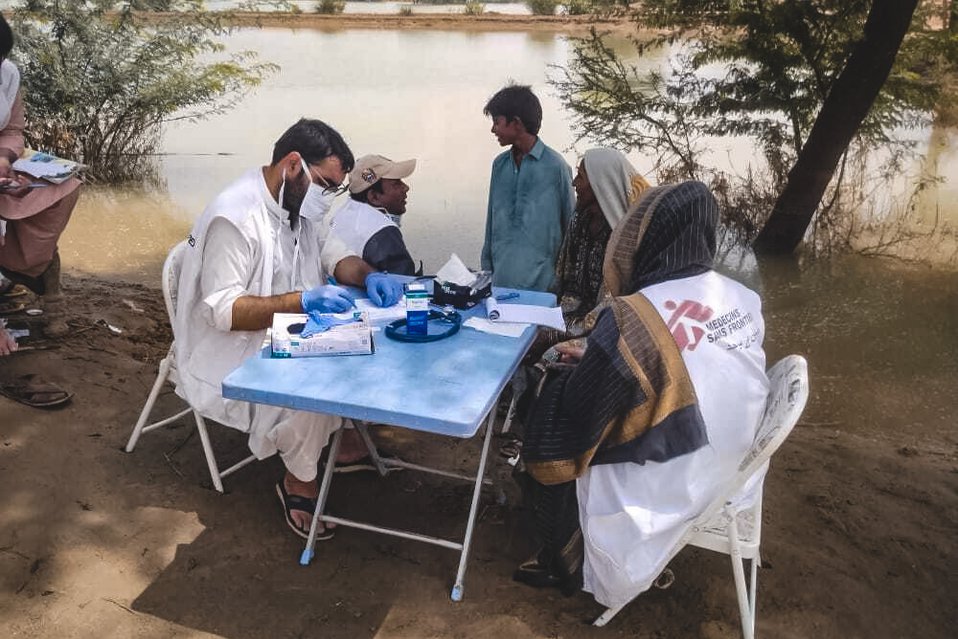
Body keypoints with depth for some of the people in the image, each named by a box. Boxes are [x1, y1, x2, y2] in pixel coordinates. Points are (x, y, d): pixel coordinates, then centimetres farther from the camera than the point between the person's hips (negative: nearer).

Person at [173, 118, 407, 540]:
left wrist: (369, 276, -8)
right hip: (235, 353, -9)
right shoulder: (235, 217, -24)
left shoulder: (300, 205, 4)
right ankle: (299, 483, -4)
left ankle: (353, 439, 15)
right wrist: (301, 300, -34)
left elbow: (332, 254, 13)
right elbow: (222, 310, -28)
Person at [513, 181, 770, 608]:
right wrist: (593, 358, 10)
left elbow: (578, 413, -18)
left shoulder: (632, 318, -29)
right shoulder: (742, 299, -6)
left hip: (663, 487, -7)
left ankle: (563, 565, 35)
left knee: (547, 444, 16)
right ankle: (568, 558, 38)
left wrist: (568, 371, 3)